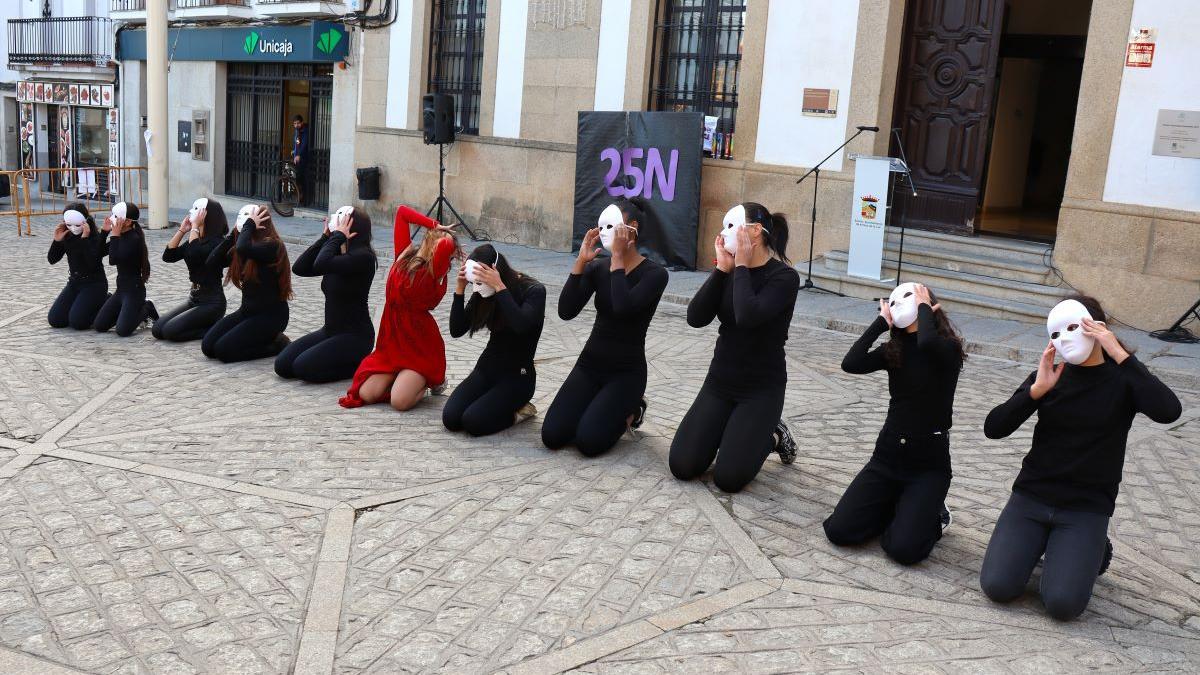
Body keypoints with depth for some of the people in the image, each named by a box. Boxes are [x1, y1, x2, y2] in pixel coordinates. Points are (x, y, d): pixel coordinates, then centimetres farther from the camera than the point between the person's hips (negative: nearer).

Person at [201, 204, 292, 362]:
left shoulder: (272, 246, -17)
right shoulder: (238, 251, 7)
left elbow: (244, 248, -35)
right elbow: (213, 262, -1)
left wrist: (249, 225, -19)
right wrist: (233, 234, -3)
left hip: (270, 315, -8)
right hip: (247, 311, 8)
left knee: (223, 350, -17)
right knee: (207, 346, -3)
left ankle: (276, 344, 0)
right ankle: (263, 339, 11)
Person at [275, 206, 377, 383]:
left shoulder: (363, 257, -18)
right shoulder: (337, 252, 9)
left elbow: (321, 264, -32)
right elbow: (299, 268, 2)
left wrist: (338, 235, -18)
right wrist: (325, 237, -1)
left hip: (355, 335, -9)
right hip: (330, 330, 9)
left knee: (303, 368, -22)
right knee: (282, 365, 0)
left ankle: (359, 366, -3)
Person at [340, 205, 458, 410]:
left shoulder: (434, 273, -12)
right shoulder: (404, 254, 2)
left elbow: (447, 245, -33)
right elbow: (401, 212, 4)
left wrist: (444, 235, -11)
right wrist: (435, 226, 0)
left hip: (421, 348, -5)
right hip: (392, 344, 5)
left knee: (399, 402, -18)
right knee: (367, 394, -6)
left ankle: (430, 379, 11)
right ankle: (402, 377, 21)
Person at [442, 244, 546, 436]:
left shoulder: (533, 291, -14)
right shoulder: (484, 292, 0)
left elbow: (521, 326, -32)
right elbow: (456, 330, -3)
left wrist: (500, 287, -32)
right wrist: (460, 288, -13)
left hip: (517, 375, -5)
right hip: (487, 368, 6)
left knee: (473, 422, -23)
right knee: (450, 418, -13)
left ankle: (519, 410, 3)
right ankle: (498, 403, 12)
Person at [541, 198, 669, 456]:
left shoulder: (654, 273, -12)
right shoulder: (597, 268, 1)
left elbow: (623, 308, -30)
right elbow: (565, 312, -11)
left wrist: (618, 257, -22)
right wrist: (581, 261, -15)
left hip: (626, 371, -4)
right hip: (590, 363, 4)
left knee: (588, 442, -21)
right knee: (552, 436, -12)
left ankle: (628, 409, 9)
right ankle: (599, 407, 17)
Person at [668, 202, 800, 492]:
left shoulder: (784, 277, -14)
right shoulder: (729, 272, 3)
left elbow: (748, 317, -32)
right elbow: (695, 318, -10)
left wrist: (741, 266, -19)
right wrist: (722, 268, -12)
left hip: (761, 388, -5)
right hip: (719, 382, 5)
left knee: (728, 478, -15)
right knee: (682, 467, -7)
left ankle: (770, 436, 13)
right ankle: (730, 431, 21)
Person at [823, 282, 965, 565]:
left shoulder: (948, 349, -8)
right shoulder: (893, 350, 5)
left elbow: (927, 343, -34)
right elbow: (851, 364, -13)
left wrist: (924, 307, -14)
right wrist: (882, 321, -5)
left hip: (928, 464, -4)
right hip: (887, 455, 5)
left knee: (903, 549, -21)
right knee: (839, 530, -10)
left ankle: (932, 515, 13)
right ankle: (899, 508, 17)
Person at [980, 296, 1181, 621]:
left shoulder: (1123, 379, -2)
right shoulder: (1050, 376, 4)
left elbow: (1169, 411, -25)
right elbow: (994, 428, -7)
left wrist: (1120, 354, -24)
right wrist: (1036, 390, -21)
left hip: (1086, 508, -2)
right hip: (1032, 496, 2)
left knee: (1062, 604, -18)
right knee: (997, 587, -14)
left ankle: (1092, 550, 13)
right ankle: (1039, 543, 16)